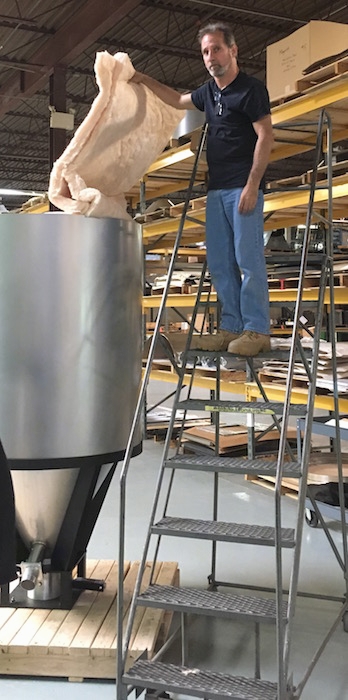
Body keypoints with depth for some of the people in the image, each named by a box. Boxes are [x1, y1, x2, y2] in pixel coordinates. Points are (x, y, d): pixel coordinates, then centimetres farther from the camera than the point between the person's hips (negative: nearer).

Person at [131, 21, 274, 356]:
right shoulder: (209, 91, 18)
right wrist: (144, 80, 32)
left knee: (248, 258, -11)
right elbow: (179, 100, 37)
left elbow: (265, 136, -11)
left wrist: (252, 185, -19)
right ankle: (232, 328, 8)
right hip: (217, 189, 8)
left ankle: (257, 331, -7)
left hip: (243, 188, -8)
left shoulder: (251, 88, -5)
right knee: (219, 262, 4)